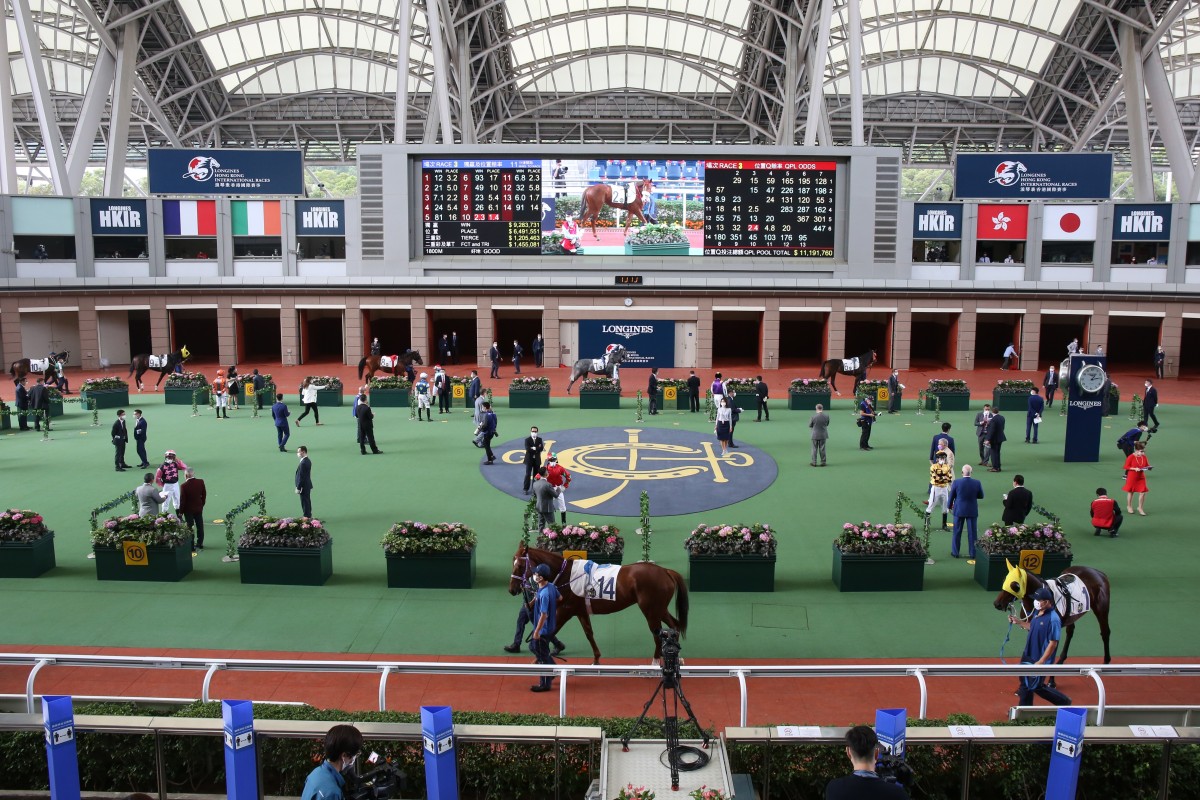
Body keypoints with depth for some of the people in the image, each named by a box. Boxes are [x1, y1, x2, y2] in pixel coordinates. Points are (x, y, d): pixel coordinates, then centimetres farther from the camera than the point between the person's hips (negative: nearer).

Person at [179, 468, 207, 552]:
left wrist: (181, 511, -5)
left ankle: (191, 546, 10)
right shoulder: (200, 482, -9)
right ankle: (200, 544, 27)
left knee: (190, 527, 5)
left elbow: (182, 500, -16)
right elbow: (204, 494, 2)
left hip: (188, 510, -4)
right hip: (199, 508, 4)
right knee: (200, 526, 16)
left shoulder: (184, 485, -22)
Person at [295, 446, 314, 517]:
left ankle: (306, 517, 7)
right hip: (308, 485, 10)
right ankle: (309, 516, 28)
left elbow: (301, 477, -23)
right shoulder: (308, 460, 7)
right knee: (307, 501, 19)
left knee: (305, 503, 0)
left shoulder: (303, 463, -24)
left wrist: (298, 488, -18)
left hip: (304, 487, -10)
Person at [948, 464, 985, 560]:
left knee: (957, 532, 11)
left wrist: (950, 506, 13)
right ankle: (973, 553, 15)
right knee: (972, 532, 9)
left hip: (959, 510, -1)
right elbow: (981, 496, 1)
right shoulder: (977, 483, -12)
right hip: (972, 511, 1)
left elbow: (951, 496, -4)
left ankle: (955, 552, 18)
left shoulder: (956, 482, -15)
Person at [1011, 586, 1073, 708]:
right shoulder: (1037, 613, 0)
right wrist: (1018, 622, 6)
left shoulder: (1053, 619, -26)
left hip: (1040, 659, -9)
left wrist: (1041, 662, -23)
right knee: (1025, 683, 19)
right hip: (1028, 656, 9)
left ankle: (1064, 702, 24)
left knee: (1037, 686, 4)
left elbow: (1053, 643, -24)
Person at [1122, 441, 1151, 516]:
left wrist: (1149, 468, -12)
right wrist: (1135, 469, -24)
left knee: (1142, 492, -2)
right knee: (1130, 492, 10)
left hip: (1141, 477, 4)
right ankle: (1129, 506, 27)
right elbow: (1126, 467, -12)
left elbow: (1147, 466, 11)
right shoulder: (1131, 457, -14)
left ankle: (1140, 508, 12)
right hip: (1132, 477, -4)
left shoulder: (1144, 457, 0)